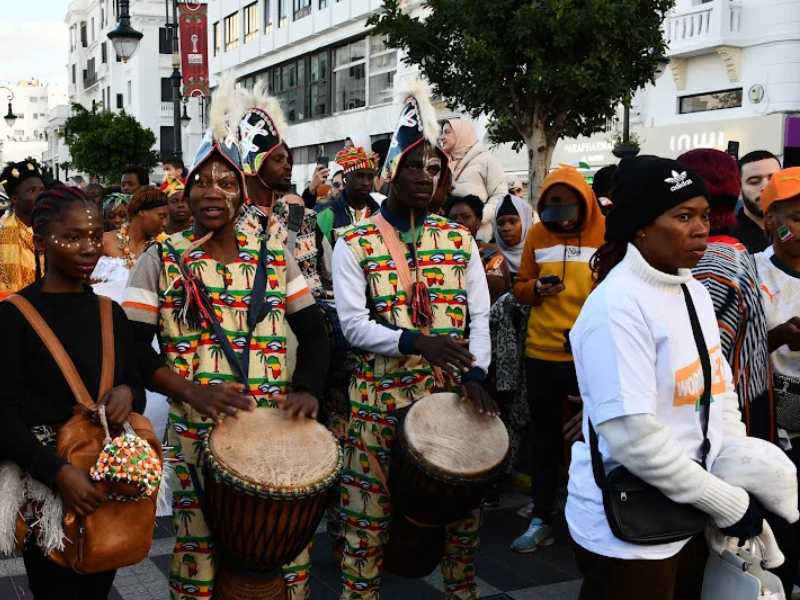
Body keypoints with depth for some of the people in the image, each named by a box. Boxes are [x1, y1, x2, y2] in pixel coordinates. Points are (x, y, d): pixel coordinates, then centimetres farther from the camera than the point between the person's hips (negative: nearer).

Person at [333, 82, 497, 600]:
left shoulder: (460, 241, 7)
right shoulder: (354, 243, -3)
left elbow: (479, 316, 4)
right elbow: (354, 324, -11)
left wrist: (476, 374, -11)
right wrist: (418, 342, -24)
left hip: (451, 391, 3)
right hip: (380, 397, -3)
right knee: (369, 513, 5)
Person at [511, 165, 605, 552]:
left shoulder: (606, 233, -3)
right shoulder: (537, 235, 5)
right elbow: (520, 287, 11)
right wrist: (536, 289, -9)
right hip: (542, 352, 3)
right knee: (545, 439, 11)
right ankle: (541, 520, 22)